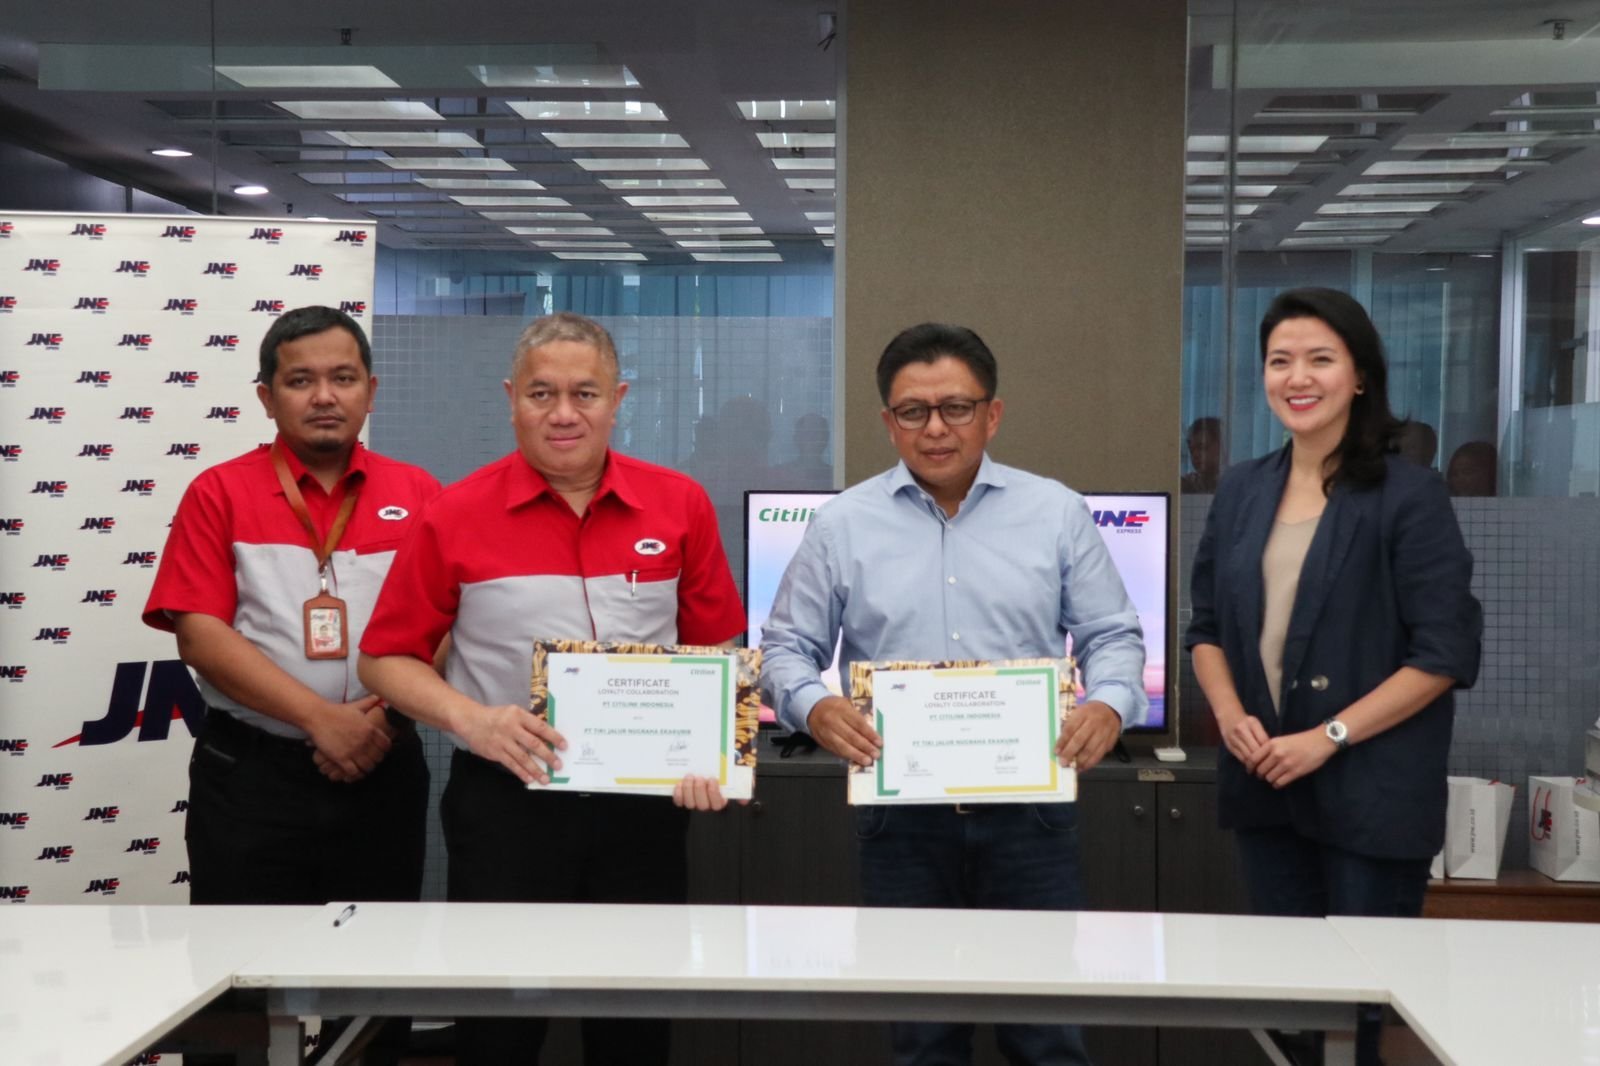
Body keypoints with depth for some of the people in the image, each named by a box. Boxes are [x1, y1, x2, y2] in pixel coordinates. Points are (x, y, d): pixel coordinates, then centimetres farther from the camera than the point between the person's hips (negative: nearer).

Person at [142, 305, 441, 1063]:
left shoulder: (417, 496, 5)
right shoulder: (220, 494, -1)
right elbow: (199, 635, -9)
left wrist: (388, 713, -15)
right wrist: (320, 718, -16)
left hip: (382, 773, 2)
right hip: (250, 773, -2)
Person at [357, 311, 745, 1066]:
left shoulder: (680, 506, 0)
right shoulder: (456, 515, -5)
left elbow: (716, 647, 9)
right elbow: (386, 658, 0)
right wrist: (470, 720, -16)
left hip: (643, 799, 2)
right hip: (505, 798, -2)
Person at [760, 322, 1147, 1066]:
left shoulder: (1056, 513, 4)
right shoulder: (843, 524, 3)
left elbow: (1112, 635, 7)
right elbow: (787, 647, 6)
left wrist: (1108, 706, -14)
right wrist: (814, 708, -15)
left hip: (1029, 810, 0)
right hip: (900, 814, 0)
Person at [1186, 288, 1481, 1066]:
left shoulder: (1409, 495, -8)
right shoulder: (1240, 491, 8)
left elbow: (1446, 650, -12)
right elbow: (1206, 625, 14)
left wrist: (1329, 737, -16)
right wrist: (1230, 714, -5)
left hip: (1371, 790, -5)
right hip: (1265, 785, 5)